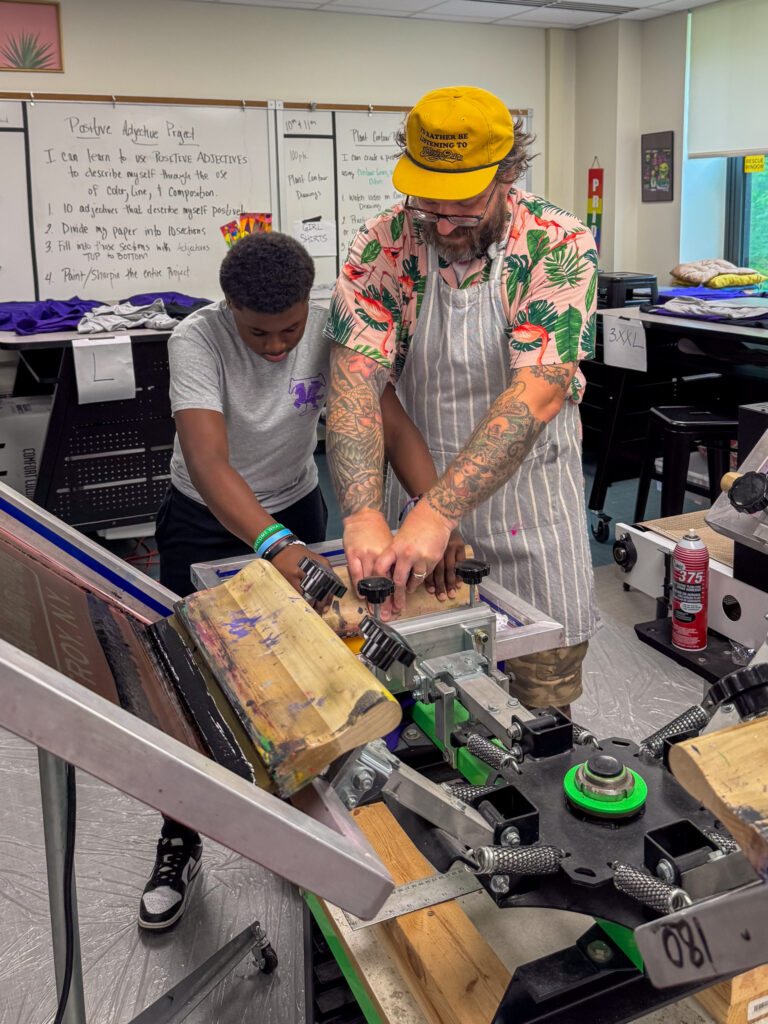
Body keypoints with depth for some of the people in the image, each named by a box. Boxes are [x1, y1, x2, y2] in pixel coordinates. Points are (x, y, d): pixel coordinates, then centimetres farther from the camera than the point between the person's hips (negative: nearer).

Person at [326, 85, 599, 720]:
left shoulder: (560, 246, -17)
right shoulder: (382, 248, -11)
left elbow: (538, 394, -27)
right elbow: (357, 381, -20)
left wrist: (438, 511, -36)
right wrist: (364, 514, -35)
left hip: (532, 483, -1)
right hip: (421, 479, 2)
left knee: (548, 685, 9)